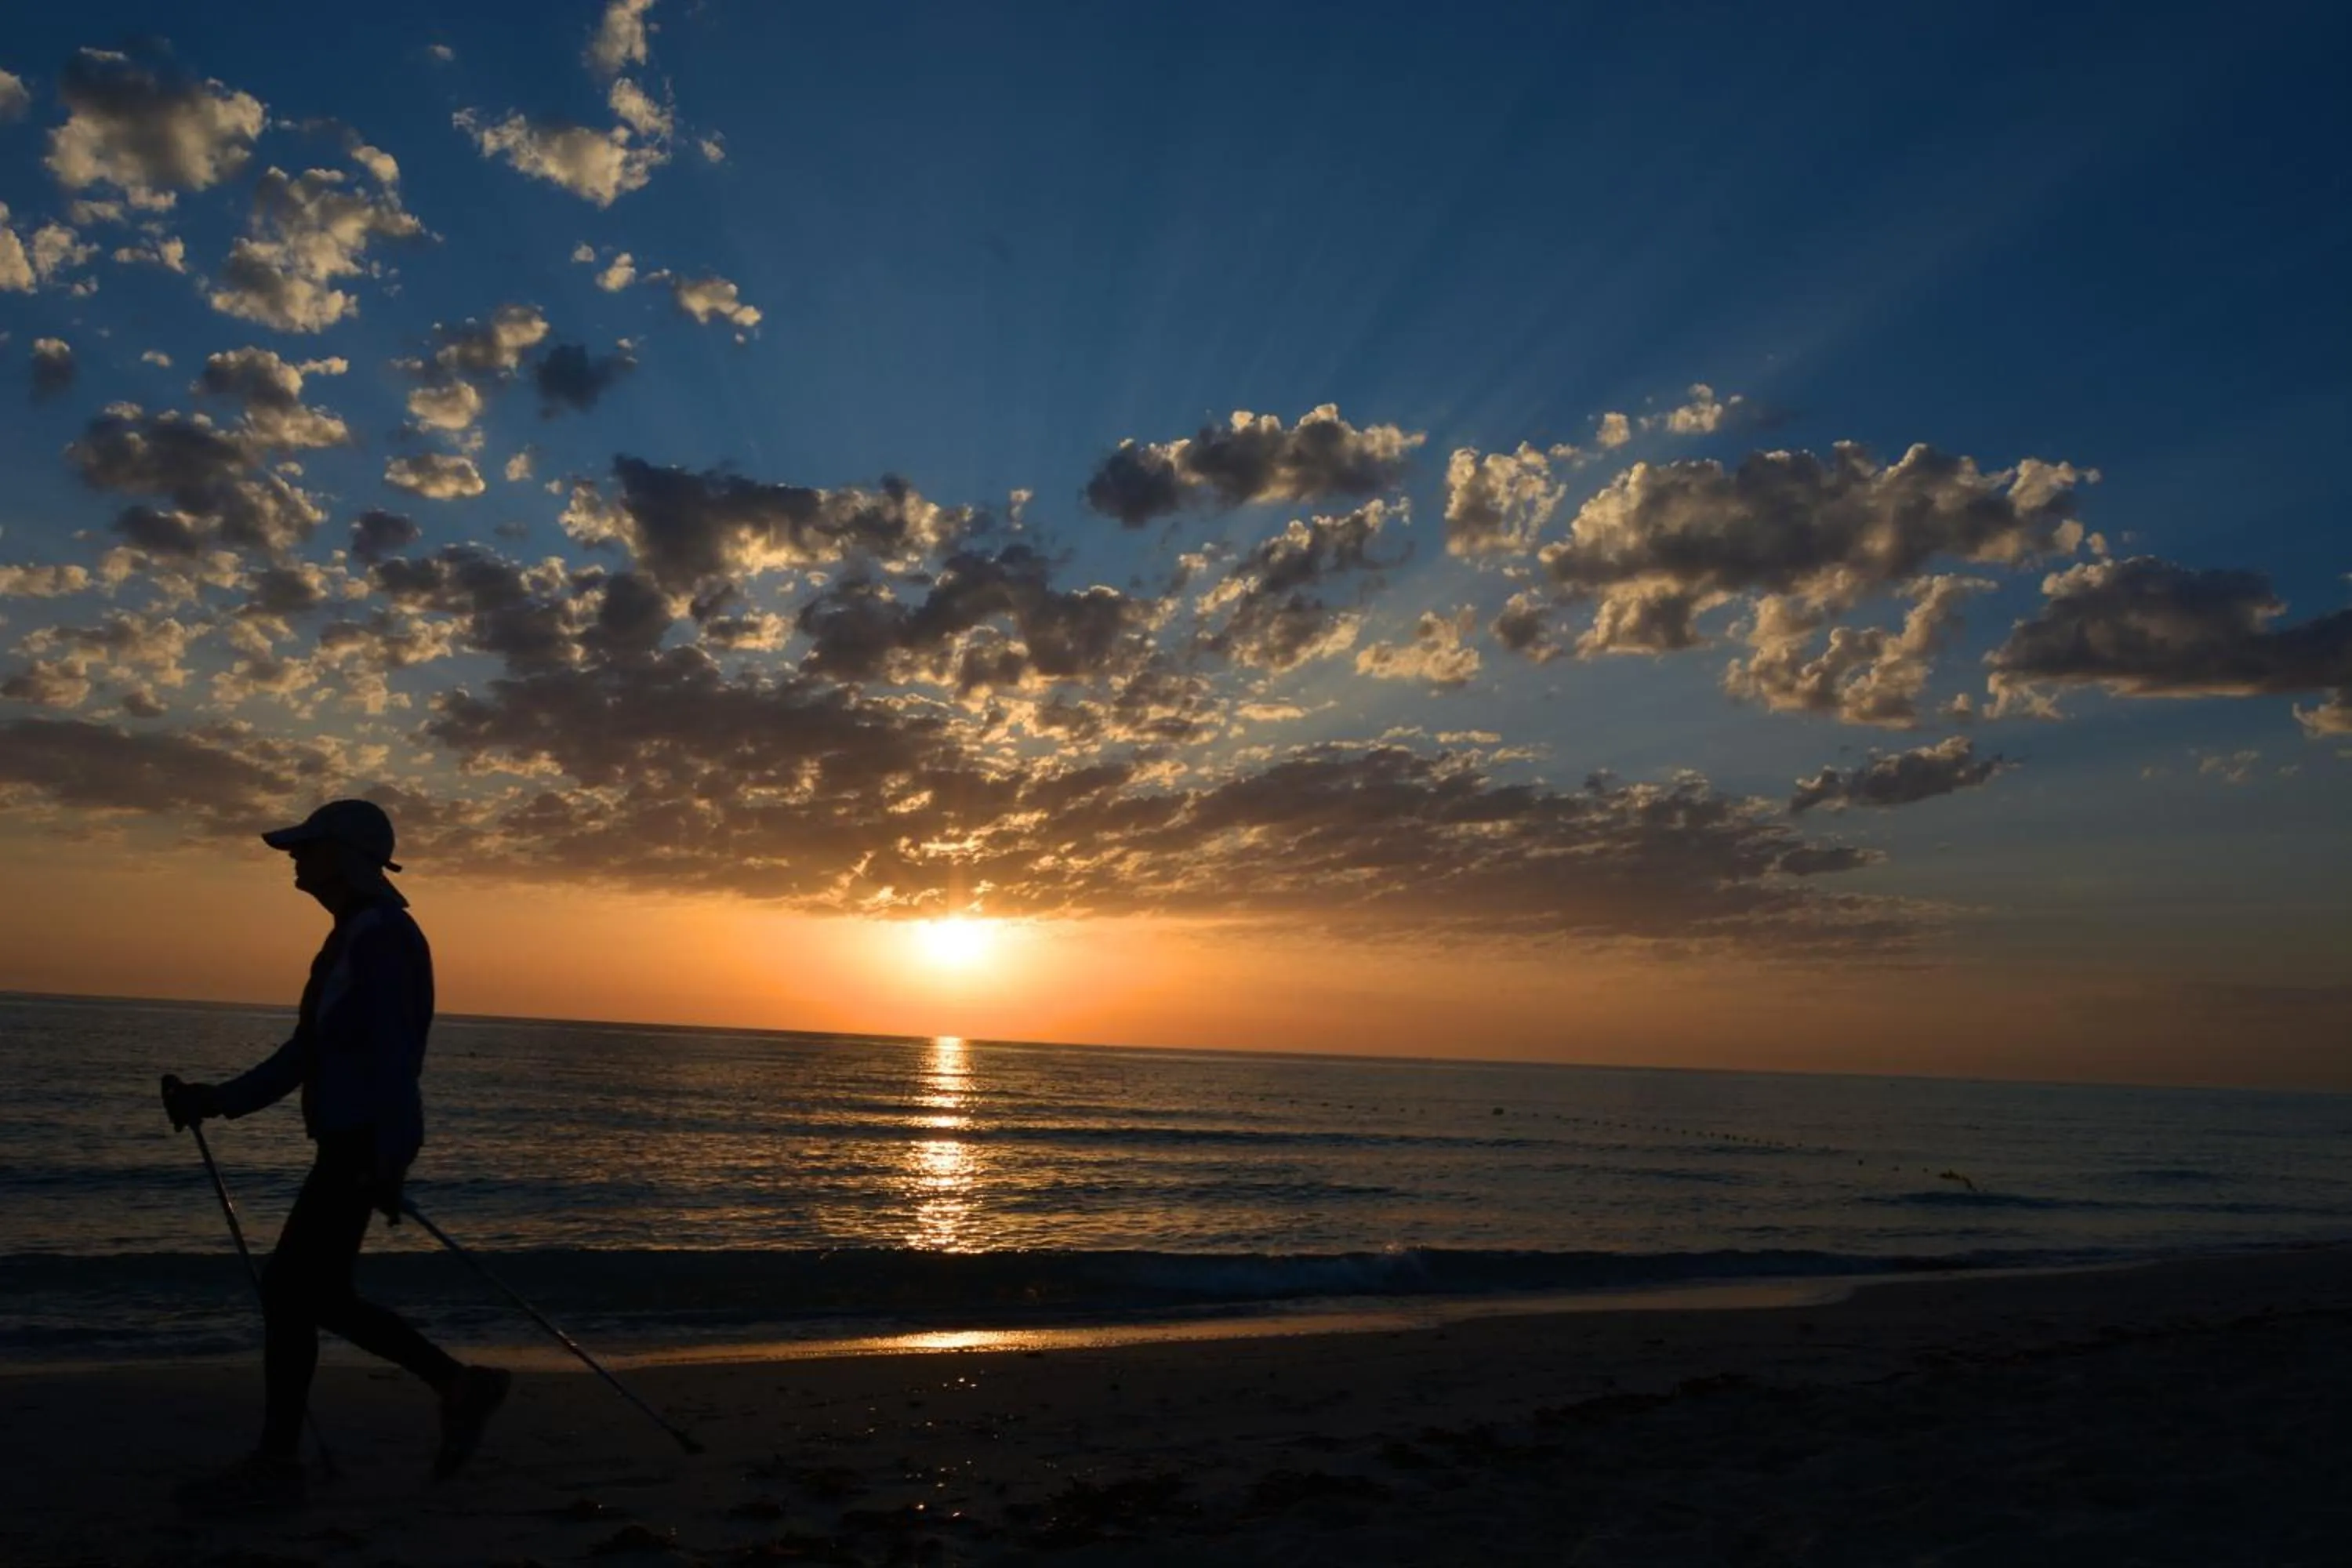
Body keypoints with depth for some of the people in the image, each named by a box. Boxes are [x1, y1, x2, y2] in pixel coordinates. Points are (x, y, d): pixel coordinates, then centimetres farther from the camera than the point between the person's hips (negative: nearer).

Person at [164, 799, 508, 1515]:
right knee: (317, 1295, 13)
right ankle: (461, 1385, 18)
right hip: (350, 1143, 10)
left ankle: (274, 1467, 7)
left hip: (366, 1146, -10)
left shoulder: (380, 937, -15)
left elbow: (393, 1055, -22)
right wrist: (221, 1099, 14)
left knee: (289, 1290, -4)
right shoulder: (355, 936, 17)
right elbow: (308, 1051, 20)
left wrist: (386, 1163, -25)